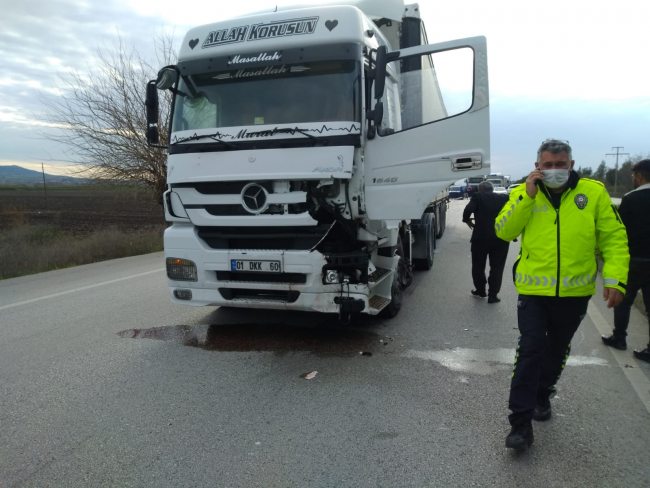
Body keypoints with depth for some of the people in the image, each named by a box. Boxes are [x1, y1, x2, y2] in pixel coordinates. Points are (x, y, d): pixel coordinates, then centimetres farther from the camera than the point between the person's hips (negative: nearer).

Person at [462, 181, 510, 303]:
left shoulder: (477, 197, 1)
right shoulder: (504, 198, 11)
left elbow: (468, 210, -15)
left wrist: (467, 220, 3)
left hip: (481, 236, -2)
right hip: (501, 237, 2)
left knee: (478, 265, 15)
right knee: (497, 267, 8)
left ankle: (480, 290, 26)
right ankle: (493, 295, 5)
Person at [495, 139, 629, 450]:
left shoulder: (594, 192, -1)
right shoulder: (523, 193, 0)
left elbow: (614, 238, 1)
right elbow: (503, 231, -10)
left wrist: (614, 279, -9)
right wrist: (528, 196, -17)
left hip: (575, 291, 2)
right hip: (533, 289, -1)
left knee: (557, 349, 18)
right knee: (530, 350, -6)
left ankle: (542, 394, 44)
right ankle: (520, 422, 1)